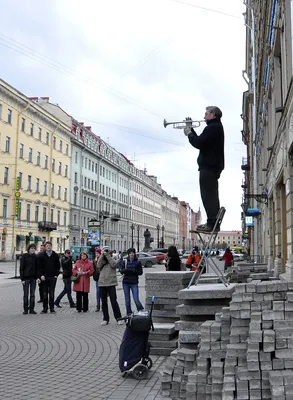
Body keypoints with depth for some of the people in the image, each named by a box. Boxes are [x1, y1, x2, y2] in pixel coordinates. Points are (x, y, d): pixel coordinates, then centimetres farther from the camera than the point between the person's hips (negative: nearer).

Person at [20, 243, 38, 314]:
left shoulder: (36, 257, 6)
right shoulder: (24, 256, -3)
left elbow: (37, 268, 10)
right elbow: (21, 268, -5)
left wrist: (37, 277, 0)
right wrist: (22, 278, -10)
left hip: (33, 278, 3)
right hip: (26, 278, -3)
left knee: (32, 294, 6)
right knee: (26, 294, 2)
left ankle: (32, 309, 12)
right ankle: (25, 309, 9)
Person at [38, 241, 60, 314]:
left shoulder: (55, 256, 5)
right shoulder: (41, 256, 4)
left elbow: (58, 266, 8)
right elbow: (39, 267, 3)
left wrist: (56, 274, -2)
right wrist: (41, 275, -8)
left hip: (53, 277, 0)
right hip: (44, 277, 0)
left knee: (52, 293, 2)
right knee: (45, 293, 3)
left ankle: (52, 308, 9)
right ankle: (45, 309, 11)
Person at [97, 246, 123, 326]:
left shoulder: (112, 260, 9)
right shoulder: (101, 261, 13)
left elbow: (113, 264, -13)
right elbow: (98, 266, -8)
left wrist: (107, 255, -10)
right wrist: (102, 255, -9)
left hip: (111, 283, -3)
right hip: (102, 284, 3)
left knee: (114, 302, -5)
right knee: (104, 302, 7)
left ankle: (118, 318, 3)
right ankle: (105, 319, 16)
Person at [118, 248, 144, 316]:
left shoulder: (138, 262, 3)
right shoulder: (124, 261, 5)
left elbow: (140, 272, 1)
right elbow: (121, 270, -3)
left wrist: (134, 271, -17)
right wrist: (127, 270, -22)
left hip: (134, 283, -2)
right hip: (126, 282, 2)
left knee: (136, 299, -11)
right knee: (127, 300, 7)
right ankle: (129, 314, 18)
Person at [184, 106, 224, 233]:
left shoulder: (212, 128, -12)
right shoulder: (217, 127, 22)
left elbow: (198, 143, -20)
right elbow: (200, 141, 22)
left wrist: (189, 133, -4)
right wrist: (191, 130, 18)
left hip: (209, 166, -11)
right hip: (213, 165, 11)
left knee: (208, 196, -11)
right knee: (211, 196, 14)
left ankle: (212, 223, -11)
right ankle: (213, 223, 19)